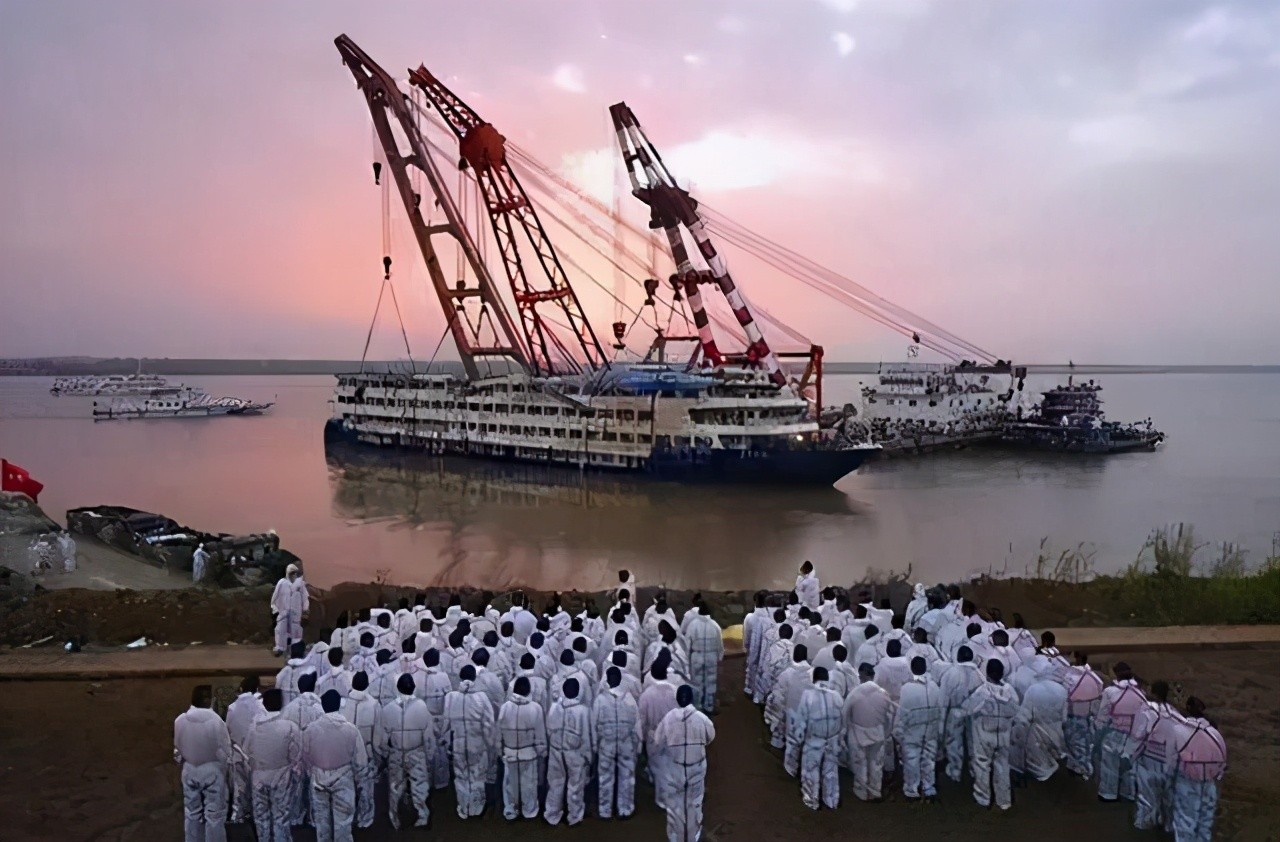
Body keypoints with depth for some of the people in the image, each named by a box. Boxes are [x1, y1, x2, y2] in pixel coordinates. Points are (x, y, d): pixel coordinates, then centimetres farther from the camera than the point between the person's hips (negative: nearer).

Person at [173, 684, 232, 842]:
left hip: (189, 770, 4)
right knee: (214, 814, 10)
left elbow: (177, 748, 3)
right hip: (212, 771, -4)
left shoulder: (180, 720, -13)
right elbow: (225, 752, -16)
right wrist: (223, 769, 6)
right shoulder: (215, 721, -25)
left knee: (192, 813, 21)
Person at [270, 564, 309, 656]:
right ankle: (280, 648, -2)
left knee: (295, 629, 8)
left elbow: (304, 596, 5)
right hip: (283, 610, -1)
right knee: (281, 629, -6)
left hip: (296, 611, 1)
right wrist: (275, 609, 1)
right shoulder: (282, 583, -5)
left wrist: (305, 609, 5)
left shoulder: (300, 583, 0)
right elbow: (275, 596, 1)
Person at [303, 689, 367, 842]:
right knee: (342, 820, 12)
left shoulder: (311, 729, -15)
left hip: (319, 779, 2)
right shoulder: (350, 729, -17)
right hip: (343, 779, -1)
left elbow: (305, 758, -1)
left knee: (321, 818, 20)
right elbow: (360, 761, -10)